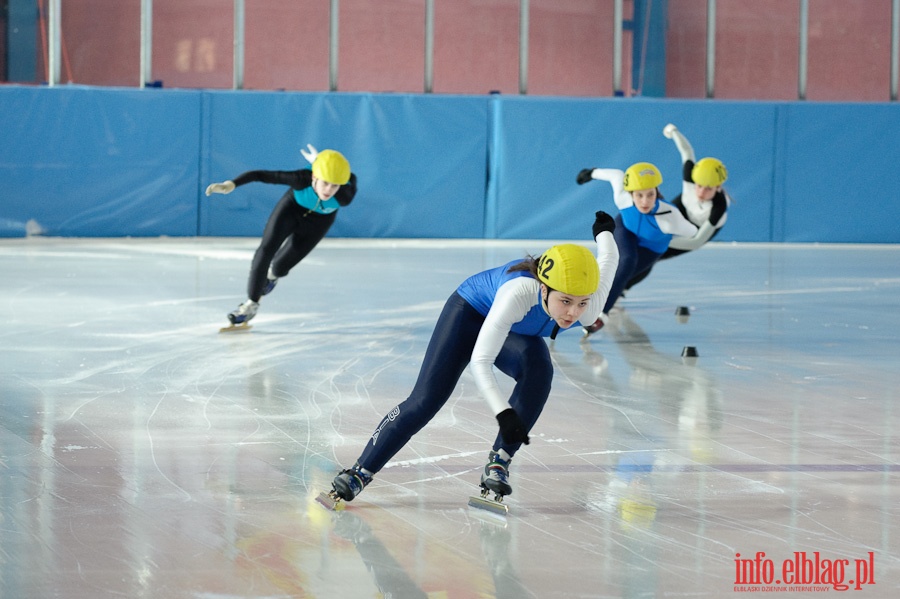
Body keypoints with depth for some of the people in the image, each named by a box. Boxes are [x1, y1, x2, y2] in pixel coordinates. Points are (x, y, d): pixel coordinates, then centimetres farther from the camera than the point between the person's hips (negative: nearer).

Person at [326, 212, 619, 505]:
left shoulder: (589, 309, -34)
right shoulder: (518, 293, -47)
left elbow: (608, 258, -15)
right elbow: (480, 361, -44)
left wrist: (604, 231, 6)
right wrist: (503, 412, -54)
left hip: (518, 334, 4)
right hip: (471, 312, -4)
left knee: (539, 369, -29)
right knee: (425, 401, -12)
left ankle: (498, 462, -19)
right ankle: (361, 472, 0)